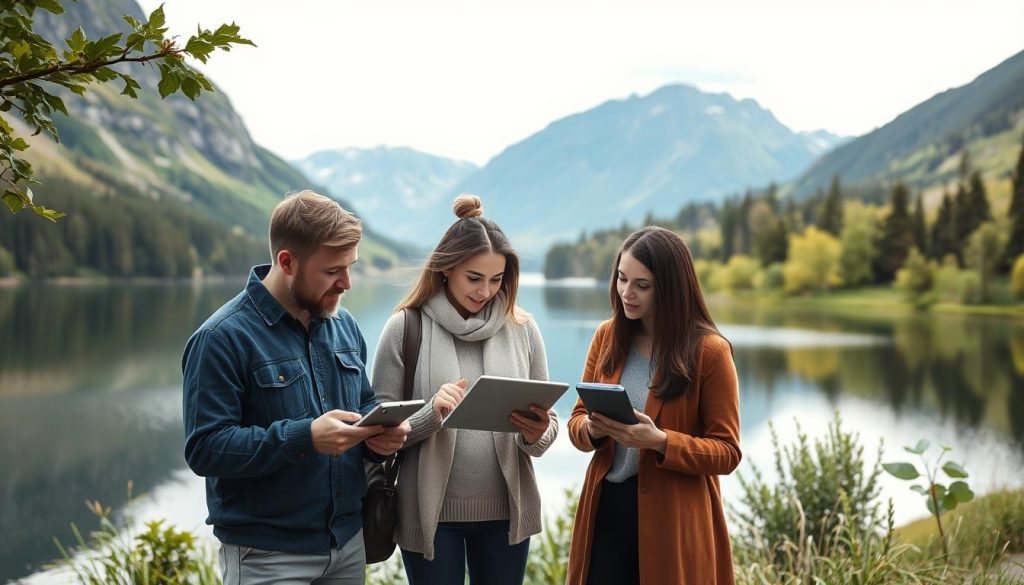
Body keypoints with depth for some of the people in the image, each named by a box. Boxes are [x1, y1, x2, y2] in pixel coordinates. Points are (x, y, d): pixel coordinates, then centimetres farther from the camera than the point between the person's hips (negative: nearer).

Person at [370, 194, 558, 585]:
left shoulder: (522, 328, 1)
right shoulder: (406, 328, -6)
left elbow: (549, 421, 6)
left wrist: (537, 434, -17)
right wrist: (432, 413, -23)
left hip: (506, 509, 3)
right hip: (431, 511, -2)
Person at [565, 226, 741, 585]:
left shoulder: (709, 350, -10)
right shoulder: (607, 336, 4)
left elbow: (726, 452, -8)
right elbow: (577, 419, 11)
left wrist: (660, 441, -23)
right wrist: (593, 429, -13)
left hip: (673, 518, -4)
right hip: (605, 508, 4)